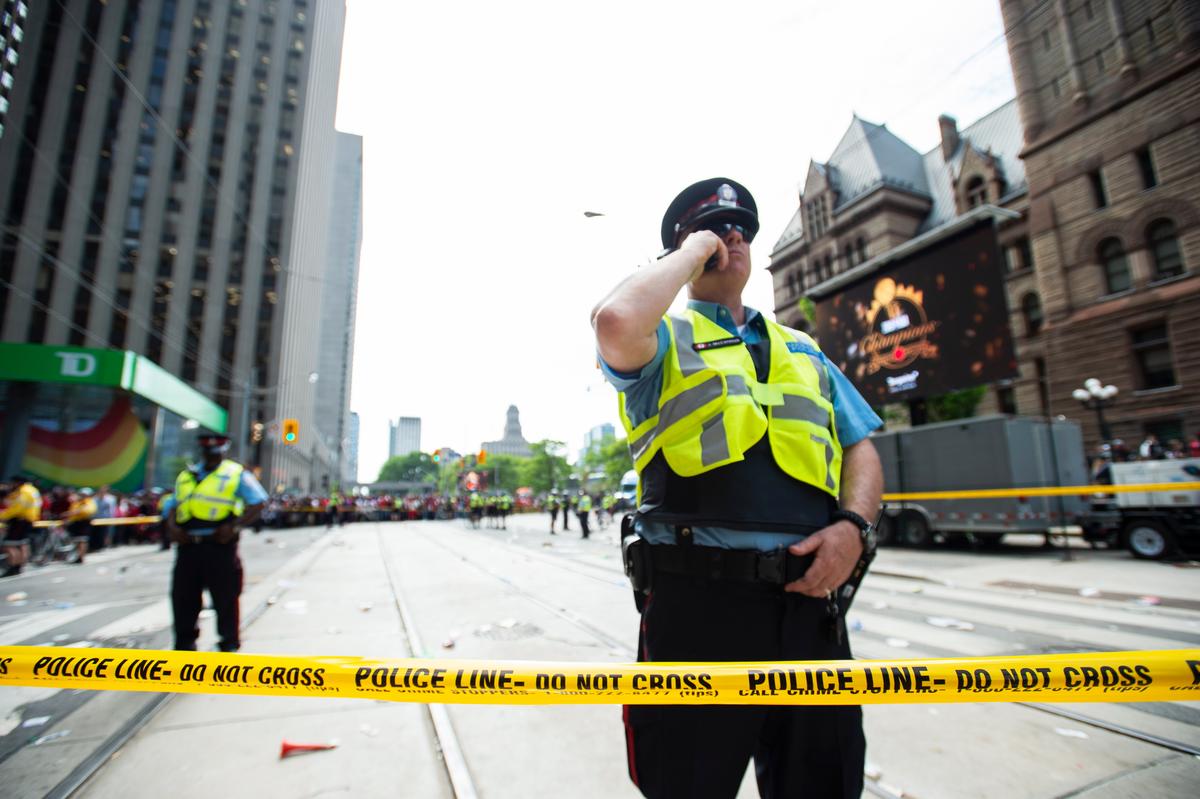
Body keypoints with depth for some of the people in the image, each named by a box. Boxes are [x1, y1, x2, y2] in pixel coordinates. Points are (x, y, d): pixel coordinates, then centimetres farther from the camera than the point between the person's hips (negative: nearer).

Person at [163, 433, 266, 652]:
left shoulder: (237, 474, 1)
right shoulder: (186, 476, 17)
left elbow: (258, 503, -5)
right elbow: (173, 505, 22)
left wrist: (234, 525, -15)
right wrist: (172, 525, 2)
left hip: (220, 546, -5)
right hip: (188, 546, 5)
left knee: (225, 597, 2)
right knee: (183, 597, 13)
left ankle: (229, 643, 16)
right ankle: (184, 643, 30)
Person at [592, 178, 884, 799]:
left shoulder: (804, 352, 20)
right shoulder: (665, 342, 5)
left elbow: (862, 450, 17)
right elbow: (616, 322, -21)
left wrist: (853, 526, -3)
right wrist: (691, 253, -4)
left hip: (809, 602, 5)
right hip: (698, 605, -4)